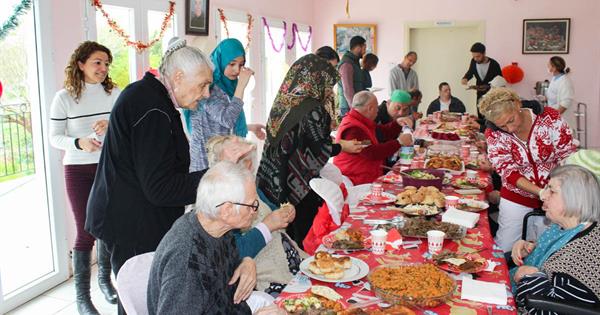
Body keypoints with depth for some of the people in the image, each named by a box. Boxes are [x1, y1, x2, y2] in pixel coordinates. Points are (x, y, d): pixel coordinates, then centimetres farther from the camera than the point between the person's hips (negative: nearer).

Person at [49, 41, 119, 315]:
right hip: (78, 171, -3)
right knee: (85, 231, -1)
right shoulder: (64, 98, -6)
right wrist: (79, 142, -22)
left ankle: (104, 278, 33)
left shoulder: (114, 93, 0)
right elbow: (55, 138, -4)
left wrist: (112, 125, -20)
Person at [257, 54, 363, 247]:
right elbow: (318, 151, -16)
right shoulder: (313, 110, -18)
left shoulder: (283, 102, 4)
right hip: (302, 188, -7)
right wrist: (342, 147, 1)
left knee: (286, 237, 17)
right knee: (302, 238, 6)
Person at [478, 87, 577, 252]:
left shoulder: (549, 117, -16)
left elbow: (567, 156, -11)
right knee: (504, 250, 5)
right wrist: (542, 192, -29)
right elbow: (508, 172, -16)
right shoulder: (494, 134, -14)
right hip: (516, 198, 0)